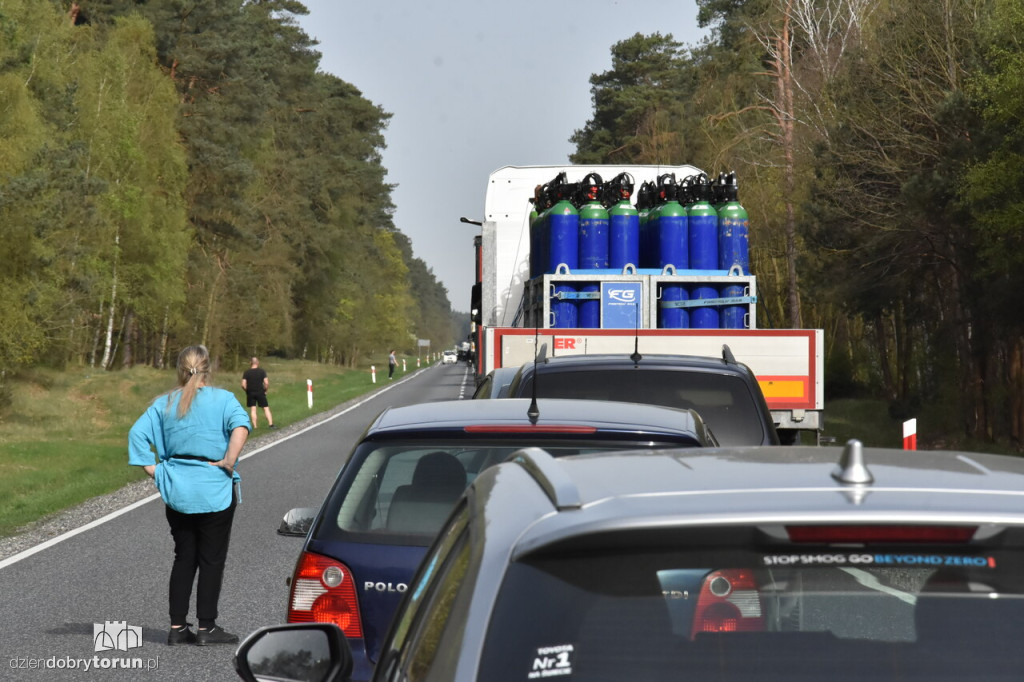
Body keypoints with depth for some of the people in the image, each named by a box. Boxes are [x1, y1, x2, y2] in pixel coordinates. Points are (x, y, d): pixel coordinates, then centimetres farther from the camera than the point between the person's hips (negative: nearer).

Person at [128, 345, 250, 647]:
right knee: (211, 560, 4)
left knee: (184, 558, 12)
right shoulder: (223, 399, -4)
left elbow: (138, 433, -3)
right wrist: (229, 462, -15)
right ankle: (207, 628, 5)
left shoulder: (165, 403, 6)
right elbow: (240, 426, -22)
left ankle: (177, 627, 11)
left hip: (177, 492, 4)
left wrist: (154, 469, -1)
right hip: (214, 493, -4)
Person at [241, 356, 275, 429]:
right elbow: (266, 383, -12)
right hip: (260, 393, -1)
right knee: (266, 408, 4)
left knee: (252, 409, 6)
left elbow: (243, 385, -8)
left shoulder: (246, 372, -2)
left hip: (250, 393, 1)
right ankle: (271, 424, -2)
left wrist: (247, 390, 8)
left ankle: (254, 426, 1)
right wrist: (265, 390, 3)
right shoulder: (262, 371, -4)